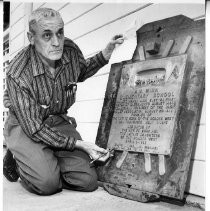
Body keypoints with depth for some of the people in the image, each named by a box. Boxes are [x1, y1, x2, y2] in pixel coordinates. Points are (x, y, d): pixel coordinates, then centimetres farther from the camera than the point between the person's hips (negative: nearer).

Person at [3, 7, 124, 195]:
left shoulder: (71, 50, -12)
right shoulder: (17, 75, -28)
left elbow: (81, 72, 15)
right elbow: (34, 129, -24)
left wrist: (105, 55, -3)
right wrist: (79, 144, -27)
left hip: (59, 122, 5)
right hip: (25, 127, -4)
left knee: (88, 181, -13)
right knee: (47, 183, -27)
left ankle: (48, 162, 16)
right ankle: (16, 161, 7)